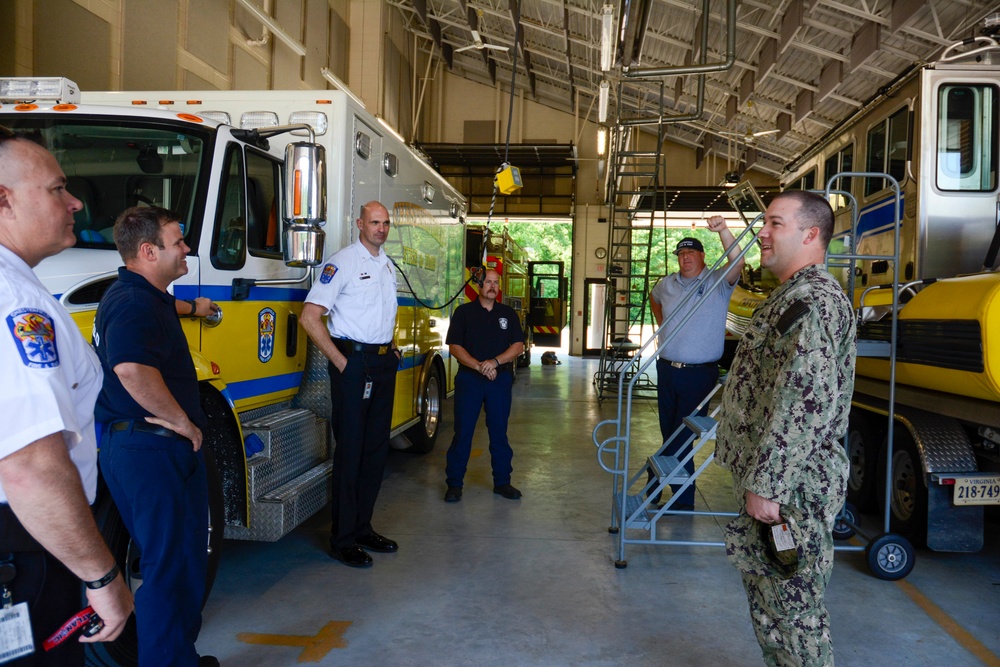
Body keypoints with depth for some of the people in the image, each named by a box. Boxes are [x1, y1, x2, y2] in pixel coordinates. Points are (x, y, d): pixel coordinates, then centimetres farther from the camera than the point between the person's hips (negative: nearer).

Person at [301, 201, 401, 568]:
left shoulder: (387, 265, 15)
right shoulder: (342, 262, -10)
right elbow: (310, 317, -16)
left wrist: (390, 348, 14)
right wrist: (340, 361, -15)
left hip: (384, 363, 8)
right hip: (354, 363, -8)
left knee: (377, 448, 11)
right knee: (350, 451, -3)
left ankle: (363, 527, 24)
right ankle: (342, 540, 8)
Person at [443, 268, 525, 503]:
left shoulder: (508, 313, 8)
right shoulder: (464, 312, 2)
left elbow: (518, 345, 2)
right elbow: (454, 346, -5)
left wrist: (495, 362, -14)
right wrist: (479, 366, -16)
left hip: (501, 379, 2)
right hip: (469, 378, -2)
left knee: (499, 432, 8)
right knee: (463, 432, 0)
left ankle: (502, 482, 18)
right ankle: (454, 484, 8)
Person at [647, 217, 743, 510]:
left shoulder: (717, 282, -6)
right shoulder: (668, 284, 9)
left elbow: (737, 261, -25)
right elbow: (653, 298, 32)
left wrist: (723, 231, -40)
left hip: (699, 373, -5)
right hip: (667, 369, 5)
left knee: (684, 437, -1)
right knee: (668, 433, 17)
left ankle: (683, 499, 13)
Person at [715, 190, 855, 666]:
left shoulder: (813, 301, -19)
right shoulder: (794, 296, 16)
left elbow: (803, 403, -27)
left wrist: (766, 485, -25)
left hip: (792, 486, -11)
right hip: (771, 478, 11)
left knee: (792, 601, 1)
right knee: (765, 589, 21)